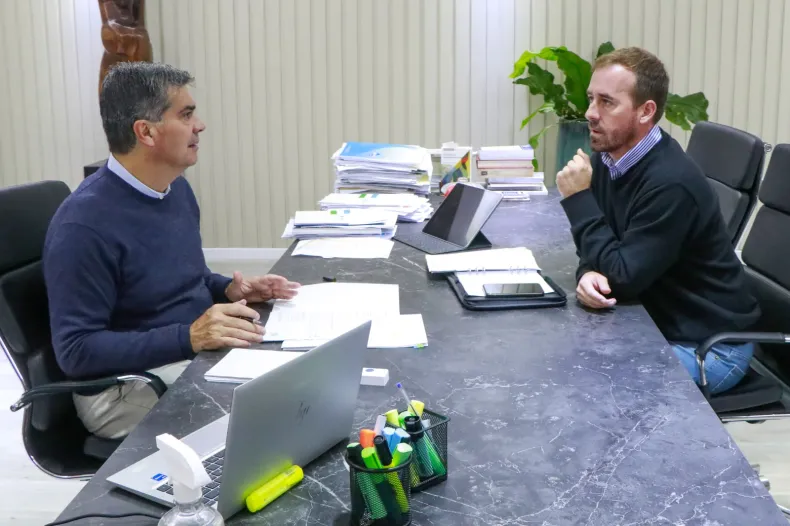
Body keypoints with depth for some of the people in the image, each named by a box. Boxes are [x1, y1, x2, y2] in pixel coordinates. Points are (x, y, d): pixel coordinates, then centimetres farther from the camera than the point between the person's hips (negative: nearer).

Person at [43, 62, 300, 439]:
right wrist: (189, 336, -29)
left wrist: (228, 290, -1)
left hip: (200, 354, 9)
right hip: (125, 385, -8)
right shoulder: (84, 225, -21)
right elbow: (76, 350, -22)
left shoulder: (176, 188, 6)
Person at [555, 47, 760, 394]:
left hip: (708, 344, -7)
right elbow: (603, 251, 3)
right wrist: (589, 274, -21)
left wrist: (578, 198, -23)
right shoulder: (607, 157, -2)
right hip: (656, 321, 7)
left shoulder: (670, 182, -28)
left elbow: (623, 279, -26)